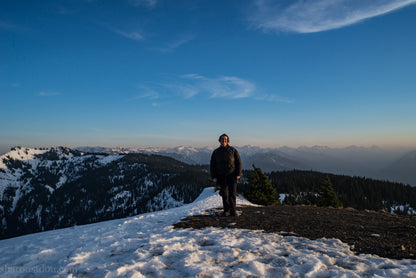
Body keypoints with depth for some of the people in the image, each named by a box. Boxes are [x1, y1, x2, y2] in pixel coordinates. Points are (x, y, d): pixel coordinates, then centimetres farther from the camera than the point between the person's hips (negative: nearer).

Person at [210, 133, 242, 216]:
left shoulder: (233, 150, -1)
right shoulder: (216, 152, 2)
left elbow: (238, 162, 0)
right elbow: (212, 165, 5)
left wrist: (238, 174, -8)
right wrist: (213, 177, -2)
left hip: (232, 176, -1)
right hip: (221, 177, 1)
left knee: (232, 193, -4)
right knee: (224, 194, 5)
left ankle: (233, 210, 7)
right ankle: (226, 210, 16)